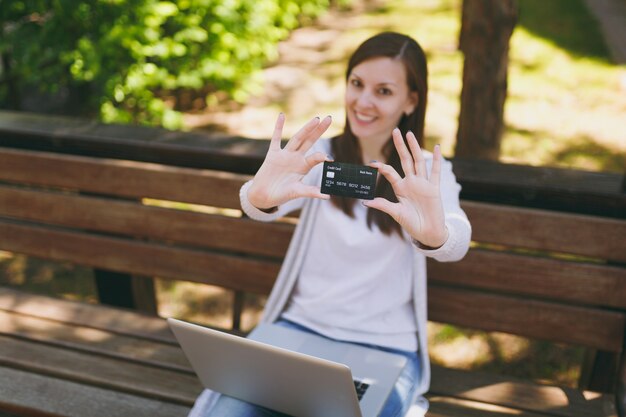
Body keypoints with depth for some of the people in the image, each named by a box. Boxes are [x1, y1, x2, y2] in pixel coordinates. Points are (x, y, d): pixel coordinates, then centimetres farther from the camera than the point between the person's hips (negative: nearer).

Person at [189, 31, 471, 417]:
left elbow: (457, 242, -23)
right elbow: (269, 204, -19)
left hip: (384, 349, -1)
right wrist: (260, 196, -45)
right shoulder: (320, 154, 1)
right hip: (299, 326, 2)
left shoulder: (427, 174, -2)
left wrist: (435, 234, -48)